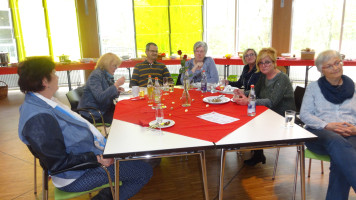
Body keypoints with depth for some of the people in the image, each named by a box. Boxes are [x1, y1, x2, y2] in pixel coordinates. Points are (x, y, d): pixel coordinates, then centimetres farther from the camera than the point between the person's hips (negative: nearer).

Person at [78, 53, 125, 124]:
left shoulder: (107, 75, 9)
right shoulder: (95, 75, -16)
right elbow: (100, 97, -30)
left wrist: (117, 90, -6)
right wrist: (116, 84, -27)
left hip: (104, 109, 8)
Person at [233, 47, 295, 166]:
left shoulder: (282, 79, -17)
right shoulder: (264, 76, 8)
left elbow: (272, 102, -29)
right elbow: (255, 92, 15)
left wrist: (249, 101, -40)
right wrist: (243, 93, -7)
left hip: (283, 119, -8)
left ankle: (258, 156, 3)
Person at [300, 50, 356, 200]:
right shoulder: (314, 87, 14)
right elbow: (304, 114, 5)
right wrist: (327, 125, -12)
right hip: (319, 132, -1)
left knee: (340, 159, -34)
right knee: (337, 142, -37)